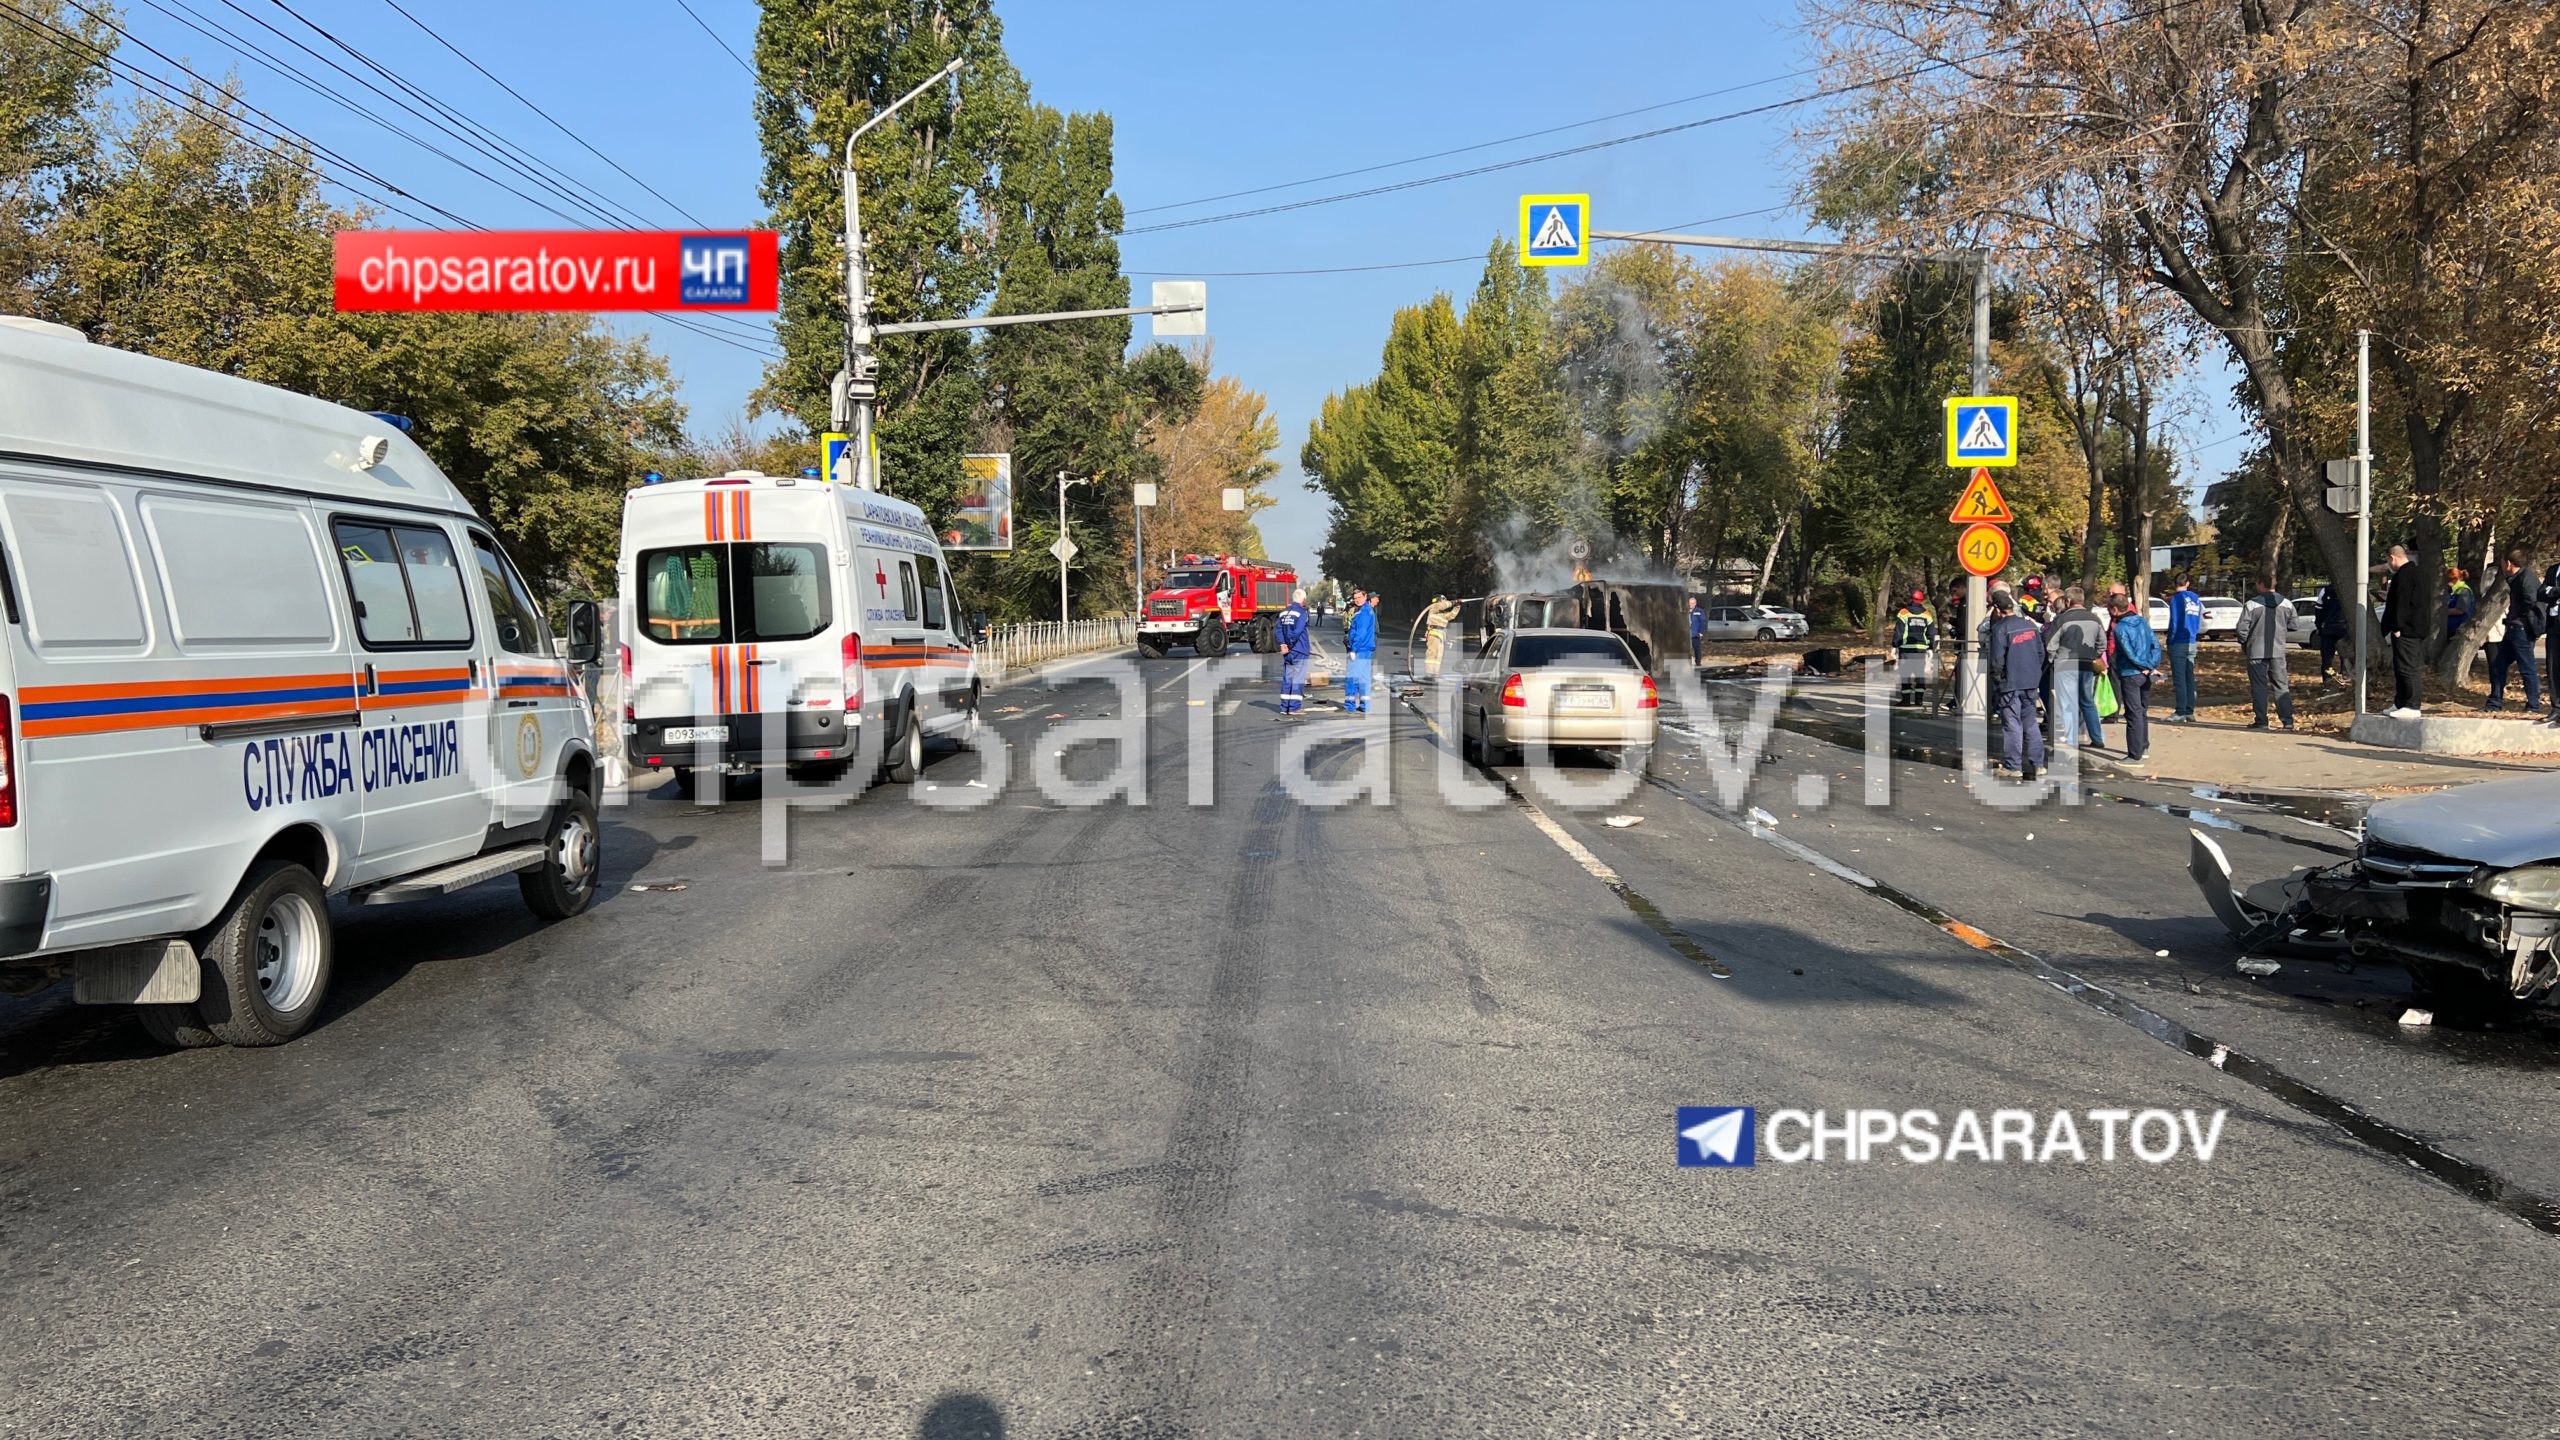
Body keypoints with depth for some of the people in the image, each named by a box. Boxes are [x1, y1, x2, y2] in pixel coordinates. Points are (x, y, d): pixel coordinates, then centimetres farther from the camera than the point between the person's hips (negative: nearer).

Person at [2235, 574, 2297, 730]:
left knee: (2258, 686, 2)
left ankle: (2261, 721, 0)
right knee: (2281, 686, 8)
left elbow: (2242, 628, -8)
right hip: (2278, 651, 3)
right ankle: (2288, 720, 5)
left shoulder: (2251, 605, -10)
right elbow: (2292, 627, 9)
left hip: (2257, 652, -3)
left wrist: (2243, 645, 7)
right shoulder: (2287, 604, 3)